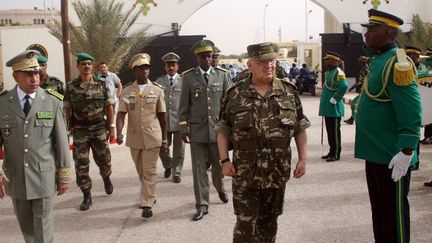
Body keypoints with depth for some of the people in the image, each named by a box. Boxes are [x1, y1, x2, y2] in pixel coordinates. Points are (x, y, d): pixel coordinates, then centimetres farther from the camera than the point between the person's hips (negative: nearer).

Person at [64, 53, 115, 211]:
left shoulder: (101, 85, 2)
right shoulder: (71, 87, 1)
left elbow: (109, 107, 3)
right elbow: (67, 110, 3)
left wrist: (112, 127, -1)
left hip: (99, 129, 1)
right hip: (80, 131, 0)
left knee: (104, 160, 11)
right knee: (81, 165, 0)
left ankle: (106, 178, 43)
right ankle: (87, 196, 11)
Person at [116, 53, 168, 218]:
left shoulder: (157, 90, 1)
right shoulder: (127, 92, 2)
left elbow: (162, 116, 3)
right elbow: (121, 114, -5)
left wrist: (164, 140, 3)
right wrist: (119, 133, -23)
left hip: (152, 138, -2)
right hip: (134, 138, 2)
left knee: (149, 172, -4)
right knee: (141, 172, 15)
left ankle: (146, 204, 2)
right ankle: (150, 196, 35)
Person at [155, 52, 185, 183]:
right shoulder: (159, 82, 9)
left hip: (179, 121, -2)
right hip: (163, 120, 2)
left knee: (179, 150, 6)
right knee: (162, 148, 6)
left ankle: (176, 173, 21)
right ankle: (168, 165, 34)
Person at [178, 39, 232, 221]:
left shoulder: (222, 75, 3)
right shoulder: (188, 77, 2)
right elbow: (184, 105, 3)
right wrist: (183, 128, -1)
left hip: (218, 127, 1)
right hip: (197, 129, 0)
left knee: (218, 165, 12)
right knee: (199, 169, 3)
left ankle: (220, 188, 43)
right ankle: (202, 205, 13)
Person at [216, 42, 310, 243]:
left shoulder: (289, 92, 2)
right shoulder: (235, 94, -3)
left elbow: (300, 129, 6)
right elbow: (223, 130, 1)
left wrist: (302, 159, 1)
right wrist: (224, 160, -6)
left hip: (278, 172, 2)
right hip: (245, 173, -2)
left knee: (269, 222, 16)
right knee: (246, 224, 1)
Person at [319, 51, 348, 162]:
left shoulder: (338, 73, -14)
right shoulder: (329, 72, 15)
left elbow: (344, 86, -28)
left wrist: (334, 99, -21)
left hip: (334, 108, -9)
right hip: (327, 108, 9)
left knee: (334, 131, -2)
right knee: (329, 131, 14)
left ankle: (336, 154, 6)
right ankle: (332, 152, 24)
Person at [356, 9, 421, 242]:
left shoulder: (397, 63, -17)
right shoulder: (378, 59, 11)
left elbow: (410, 111, -22)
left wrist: (407, 151, -23)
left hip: (393, 156, -9)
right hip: (376, 152, 9)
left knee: (394, 210, 3)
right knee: (379, 207, 19)